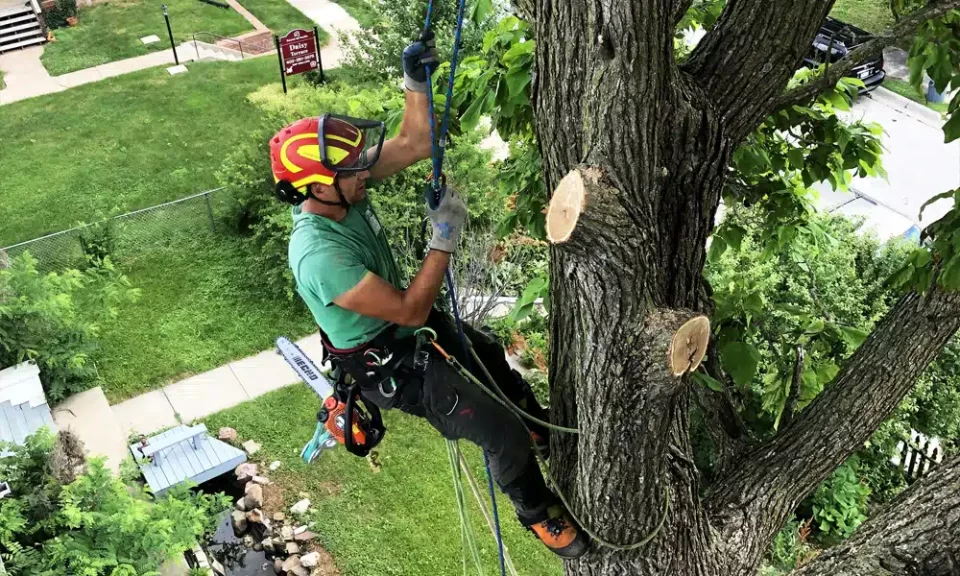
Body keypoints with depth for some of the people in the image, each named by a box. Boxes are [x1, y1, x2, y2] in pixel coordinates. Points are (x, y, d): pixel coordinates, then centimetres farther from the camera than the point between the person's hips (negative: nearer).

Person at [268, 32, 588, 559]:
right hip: (388, 362, -9)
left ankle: (544, 432, 57)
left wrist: (416, 81, -20)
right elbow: (411, 310, -32)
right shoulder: (320, 256, -39)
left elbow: (416, 144, -6)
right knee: (501, 432, -4)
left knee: (496, 360, 28)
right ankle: (539, 513, 25)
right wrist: (445, 237, -30)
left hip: (408, 328, 9)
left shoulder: (338, 190, -15)